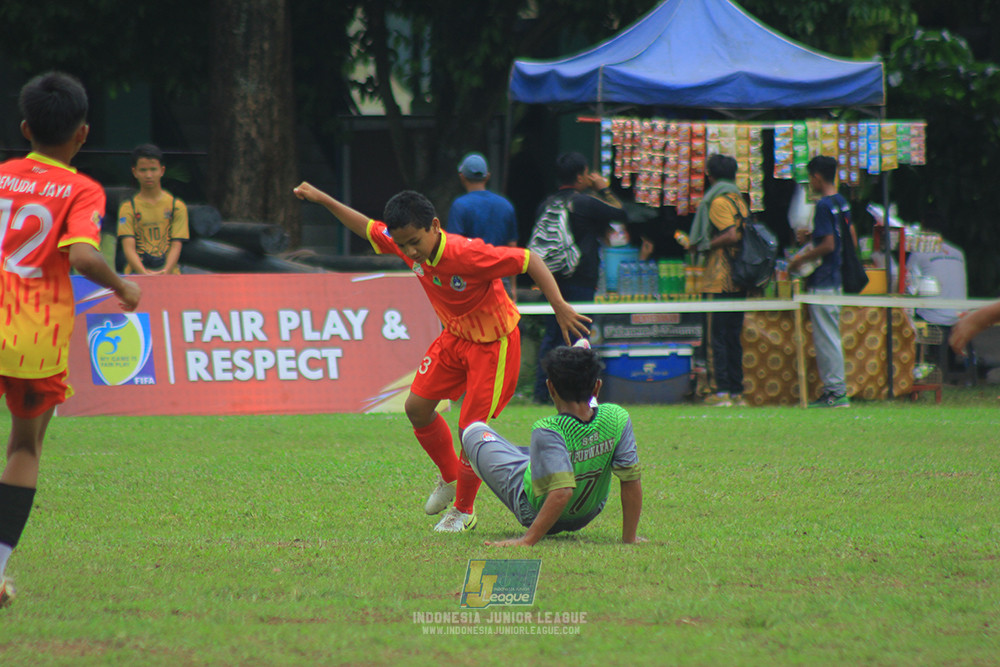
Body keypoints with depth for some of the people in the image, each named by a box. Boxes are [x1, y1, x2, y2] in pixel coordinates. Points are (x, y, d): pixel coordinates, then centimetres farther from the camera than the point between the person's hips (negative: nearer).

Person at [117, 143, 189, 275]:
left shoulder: (177, 206, 11)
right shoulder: (128, 208, 9)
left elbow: (176, 245, 2)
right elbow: (129, 248, -2)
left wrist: (166, 270, -17)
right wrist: (144, 273, -20)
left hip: (169, 274, 1)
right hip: (137, 274, -1)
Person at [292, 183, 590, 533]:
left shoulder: (469, 254, -35)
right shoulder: (405, 243, -14)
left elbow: (530, 260, -32)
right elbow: (367, 227, 5)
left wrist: (560, 306, -39)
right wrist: (322, 199, 1)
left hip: (494, 342, -7)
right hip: (454, 335, 7)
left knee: (471, 427, -7)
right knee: (417, 406, 7)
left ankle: (464, 511, 15)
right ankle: (449, 476, 33)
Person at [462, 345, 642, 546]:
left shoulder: (548, 431, -38)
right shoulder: (617, 419, -26)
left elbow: (562, 491, -46)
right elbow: (631, 480, -24)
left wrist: (527, 540, -41)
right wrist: (629, 538, -13)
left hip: (532, 512, -3)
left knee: (475, 431, 20)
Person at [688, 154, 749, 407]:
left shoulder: (718, 200, -11)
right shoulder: (738, 199, 15)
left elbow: (731, 236, -21)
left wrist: (703, 245, -9)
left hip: (720, 281, -8)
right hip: (739, 279, 8)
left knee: (716, 336, -6)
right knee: (733, 336, 11)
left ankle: (721, 391, -10)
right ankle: (736, 391, 11)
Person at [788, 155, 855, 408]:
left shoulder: (824, 205, -16)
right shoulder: (842, 203, 12)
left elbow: (828, 245, -22)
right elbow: (852, 240, 17)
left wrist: (801, 259, -10)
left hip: (823, 281, -10)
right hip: (837, 278, 10)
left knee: (826, 336, -6)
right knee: (830, 335, 14)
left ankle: (837, 392, -6)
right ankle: (833, 389, 17)